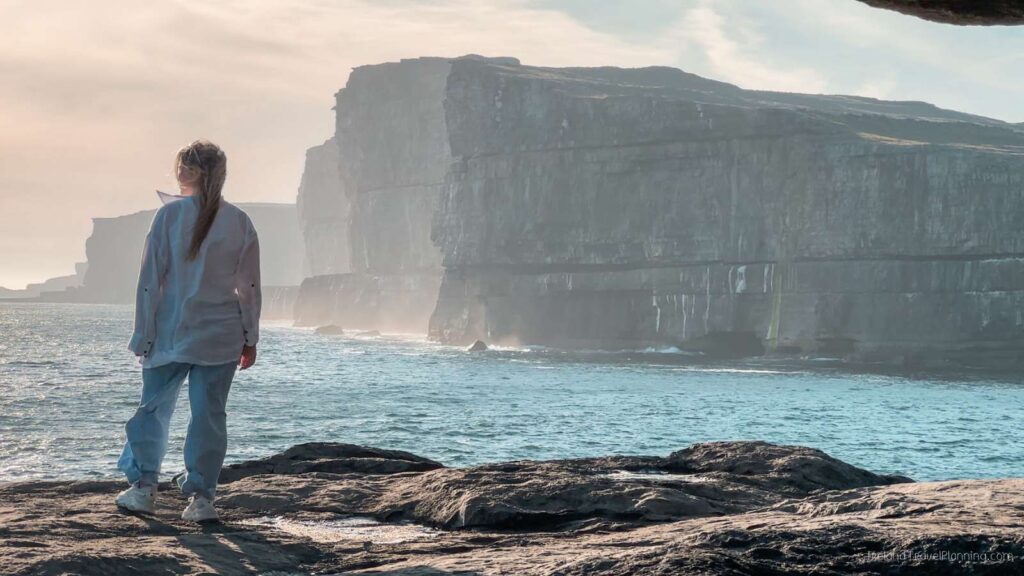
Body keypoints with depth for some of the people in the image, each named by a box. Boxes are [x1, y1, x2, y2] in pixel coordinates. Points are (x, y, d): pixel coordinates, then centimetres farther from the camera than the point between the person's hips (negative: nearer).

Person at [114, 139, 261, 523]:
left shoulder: (170, 214, -7)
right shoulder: (239, 222, 1)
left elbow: (150, 280, -5)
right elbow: (249, 286, 5)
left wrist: (143, 336, 0)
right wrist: (250, 339, 13)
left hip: (172, 333, -2)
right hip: (221, 338, 2)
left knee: (154, 408, 11)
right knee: (210, 415, 4)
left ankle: (143, 486, 11)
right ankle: (201, 497, 3)